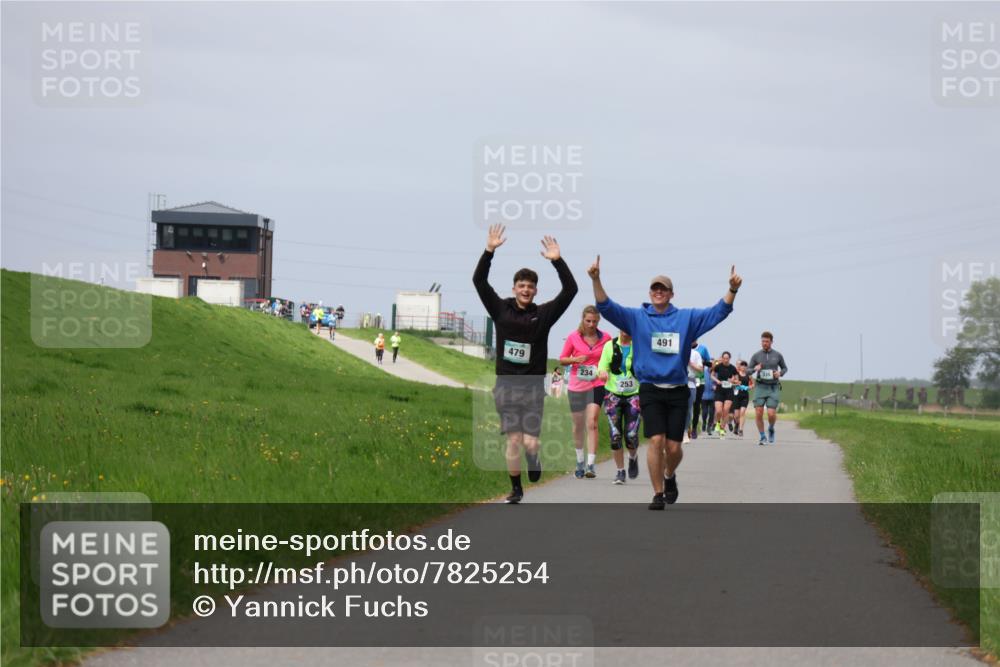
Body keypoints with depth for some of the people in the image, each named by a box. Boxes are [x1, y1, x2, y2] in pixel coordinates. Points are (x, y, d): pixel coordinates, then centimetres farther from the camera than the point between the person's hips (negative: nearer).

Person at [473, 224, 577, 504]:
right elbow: (479, 281, -2)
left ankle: (536, 479, 28)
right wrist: (489, 251, -13)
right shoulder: (501, 310, 4)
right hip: (506, 385, 1)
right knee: (513, 441, 0)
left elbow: (570, 290, -7)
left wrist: (557, 261, -16)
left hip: (533, 386, -1)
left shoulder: (543, 313, 1)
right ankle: (516, 489, 14)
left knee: (530, 442, -5)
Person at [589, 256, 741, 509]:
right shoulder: (636, 317, 5)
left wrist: (732, 290, -15)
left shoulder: (687, 318, 8)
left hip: (678, 391, 1)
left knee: (673, 447, 1)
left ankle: (669, 476, 34)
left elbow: (718, 312, 2)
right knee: (656, 441, -13)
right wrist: (596, 280, -19)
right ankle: (658, 494, -3)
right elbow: (606, 307, -4)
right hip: (650, 390, -1)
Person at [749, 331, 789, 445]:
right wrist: (755, 369, -17)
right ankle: (763, 438, 7)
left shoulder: (778, 355, 2)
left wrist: (780, 373, -7)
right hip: (760, 387, 1)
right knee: (759, 414, -9)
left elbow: (784, 368, 16)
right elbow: (748, 371, 6)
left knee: (771, 414, -11)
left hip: (773, 388, -1)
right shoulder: (756, 355, 1)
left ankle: (771, 429, 22)